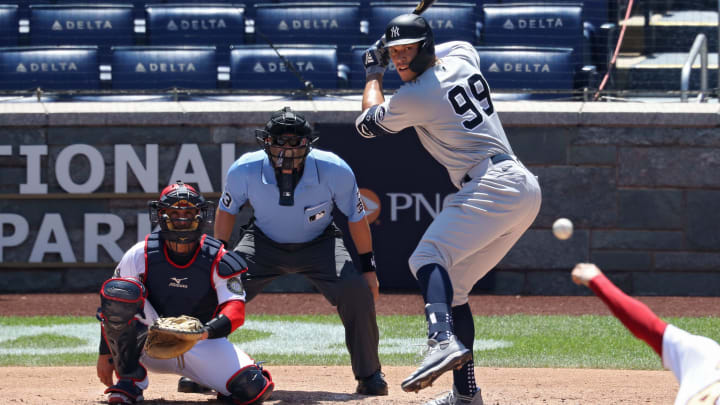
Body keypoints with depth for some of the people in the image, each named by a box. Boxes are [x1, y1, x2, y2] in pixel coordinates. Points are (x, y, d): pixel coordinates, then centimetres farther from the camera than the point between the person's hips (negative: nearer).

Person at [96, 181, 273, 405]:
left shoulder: (218, 260, -8)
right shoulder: (140, 255, -7)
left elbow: (236, 310, -18)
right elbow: (113, 303, 0)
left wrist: (205, 332, -38)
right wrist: (105, 354, -4)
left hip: (203, 344, 0)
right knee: (118, 290, -28)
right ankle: (130, 380, -17)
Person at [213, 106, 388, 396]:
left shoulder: (335, 172, -29)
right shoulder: (245, 171, -27)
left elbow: (356, 217, -12)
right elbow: (227, 209, -4)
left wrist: (367, 267, -7)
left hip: (319, 244, -1)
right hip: (264, 244, 1)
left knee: (357, 292, -23)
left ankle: (369, 375, -3)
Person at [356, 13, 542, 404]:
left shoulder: (414, 97, -7)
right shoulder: (462, 56, 15)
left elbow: (367, 123, 13)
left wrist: (374, 73, 26)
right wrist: (390, 57, 40)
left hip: (492, 186, -9)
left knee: (428, 257, -26)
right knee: (450, 287, 14)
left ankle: (444, 342, -51)